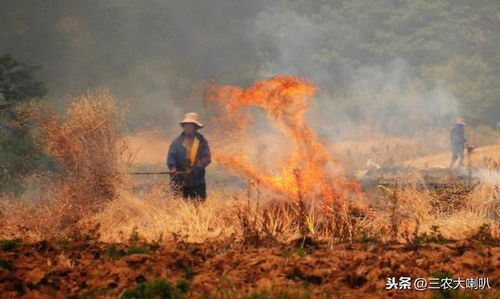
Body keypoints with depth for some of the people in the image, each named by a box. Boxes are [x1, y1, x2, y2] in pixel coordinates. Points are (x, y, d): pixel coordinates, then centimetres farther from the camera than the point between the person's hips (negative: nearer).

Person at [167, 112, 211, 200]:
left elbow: (206, 158, -6)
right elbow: (171, 156, -3)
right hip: (180, 182, 0)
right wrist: (172, 167, -24)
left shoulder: (202, 142, 3)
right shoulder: (177, 142, 5)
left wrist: (194, 169, -19)